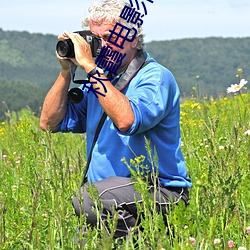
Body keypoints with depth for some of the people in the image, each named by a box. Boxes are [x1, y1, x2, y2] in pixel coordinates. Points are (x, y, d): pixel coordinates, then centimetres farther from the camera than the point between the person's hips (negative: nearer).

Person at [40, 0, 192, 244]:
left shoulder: (156, 78, -8)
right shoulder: (99, 79, 14)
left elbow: (126, 121, -29)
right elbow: (50, 123, 12)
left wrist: (90, 67, -23)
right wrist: (66, 71, 3)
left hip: (160, 192, -6)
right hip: (109, 190, 7)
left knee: (87, 199, -32)